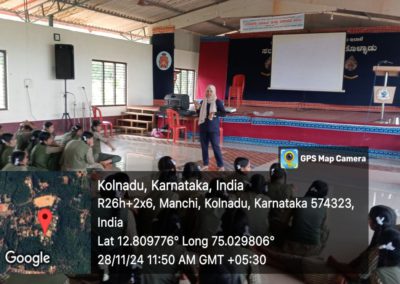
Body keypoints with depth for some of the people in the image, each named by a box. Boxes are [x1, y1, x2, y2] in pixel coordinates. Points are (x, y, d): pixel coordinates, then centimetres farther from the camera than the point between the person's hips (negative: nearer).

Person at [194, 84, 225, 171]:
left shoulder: (218, 102, -5)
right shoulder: (203, 102, 10)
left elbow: (223, 113, -10)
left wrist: (214, 113, -25)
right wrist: (197, 108, -2)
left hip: (213, 128, -5)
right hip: (203, 127, 5)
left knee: (215, 146, -6)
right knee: (204, 146, 8)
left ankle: (221, 165, 1)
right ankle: (205, 164, 18)